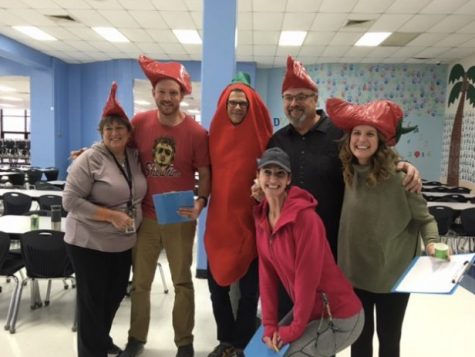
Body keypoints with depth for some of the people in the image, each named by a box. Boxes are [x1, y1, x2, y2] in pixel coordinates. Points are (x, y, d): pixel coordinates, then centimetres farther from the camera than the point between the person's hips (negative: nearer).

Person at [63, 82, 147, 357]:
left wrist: (133, 218, 1)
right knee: (93, 300, 7)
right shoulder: (90, 160, -15)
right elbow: (71, 201, -18)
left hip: (124, 242, 6)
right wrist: (112, 216, -23)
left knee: (116, 294, 19)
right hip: (90, 243, -6)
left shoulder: (135, 157, 3)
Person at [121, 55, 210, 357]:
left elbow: (205, 174, -5)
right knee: (140, 282, 15)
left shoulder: (197, 132, -11)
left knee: (182, 282, 12)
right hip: (145, 217, 3)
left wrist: (200, 203, -21)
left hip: (180, 219, -2)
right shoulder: (139, 123, -4)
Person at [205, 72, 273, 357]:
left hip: (249, 221, -3)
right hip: (219, 220, 4)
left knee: (249, 287, 8)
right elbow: (210, 173, 12)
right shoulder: (216, 133, 5)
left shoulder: (260, 137, -6)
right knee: (216, 284, 12)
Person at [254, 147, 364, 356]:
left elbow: (307, 277, -23)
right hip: (309, 309, 7)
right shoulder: (262, 217, -4)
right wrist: (270, 324, -2)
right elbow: (266, 272, -1)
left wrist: (294, 329, -13)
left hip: (339, 316, -7)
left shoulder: (305, 217, -26)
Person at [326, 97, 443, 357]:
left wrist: (431, 243, -26)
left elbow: (423, 217, -9)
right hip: (354, 272, 4)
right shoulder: (348, 174, -6)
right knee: (360, 335, 20)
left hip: (392, 273, -3)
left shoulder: (397, 175, -18)